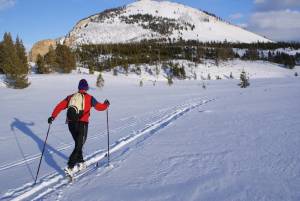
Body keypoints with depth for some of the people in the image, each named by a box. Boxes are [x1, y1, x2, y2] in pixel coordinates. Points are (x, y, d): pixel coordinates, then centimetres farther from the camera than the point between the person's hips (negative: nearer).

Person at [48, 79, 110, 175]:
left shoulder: (71, 97, 12)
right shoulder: (89, 98, 1)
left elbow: (60, 106, 3)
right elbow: (100, 107, 3)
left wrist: (53, 116, 3)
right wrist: (106, 104, 22)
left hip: (71, 124, 5)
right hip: (82, 124, -4)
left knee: (78, 143, 24)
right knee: (79, 146, -1)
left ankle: (80, 162, 33)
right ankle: (70, 167, -14)